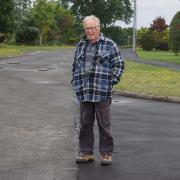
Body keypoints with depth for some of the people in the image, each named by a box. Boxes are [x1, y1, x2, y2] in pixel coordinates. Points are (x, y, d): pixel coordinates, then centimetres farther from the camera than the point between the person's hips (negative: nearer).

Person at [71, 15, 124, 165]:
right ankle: (86, 152, 18)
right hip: (84, 92, 4)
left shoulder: (109, 44, 0)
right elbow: (75, 65, 22)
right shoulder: (81, 45, 14)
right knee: (85, 124, 9)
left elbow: (119, 64, 1)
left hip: (102, 92, -4)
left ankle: (106, 153, 10)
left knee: (104, 124, 1)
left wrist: (112, 81, -6)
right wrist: (75, 83, 14)